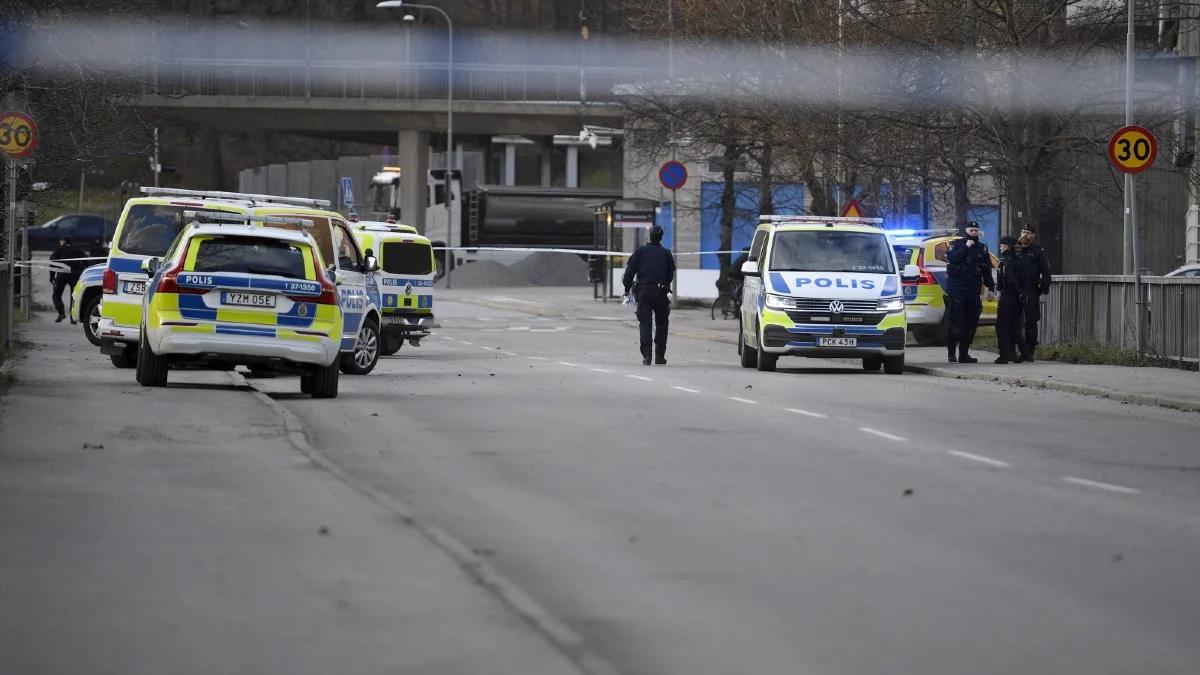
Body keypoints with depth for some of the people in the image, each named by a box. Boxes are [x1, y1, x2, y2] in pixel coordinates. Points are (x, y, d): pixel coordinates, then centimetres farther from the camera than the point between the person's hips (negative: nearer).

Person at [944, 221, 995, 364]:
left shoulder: (982, 249, 17)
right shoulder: (957, 245, 5)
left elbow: (987, 270, 19)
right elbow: (951, 258, -15)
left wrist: (991, 288, 13)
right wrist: (966, 247, -13)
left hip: (973, 292, 4)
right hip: (956, 290, -4)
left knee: (971, 324, 1)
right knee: (956, 323, -9)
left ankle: (964, 353, 7)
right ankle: (951, 351, -1)